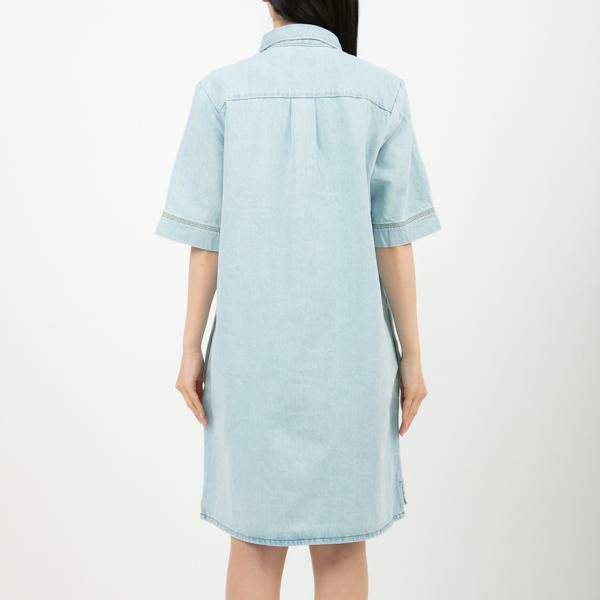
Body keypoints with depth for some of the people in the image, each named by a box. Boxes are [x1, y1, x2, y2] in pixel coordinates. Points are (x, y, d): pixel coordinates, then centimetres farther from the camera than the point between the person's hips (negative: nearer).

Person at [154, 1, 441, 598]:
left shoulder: (221, 91, -2)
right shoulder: (380, 92, -2)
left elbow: (205, 238, -4)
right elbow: (394, 240, -4)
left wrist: (190, 349, 3)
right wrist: (411, 352, 3)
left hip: (253, 344, 0)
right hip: (346, 346, 0)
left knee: (256, 536, 14)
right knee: (341, 541, 13)